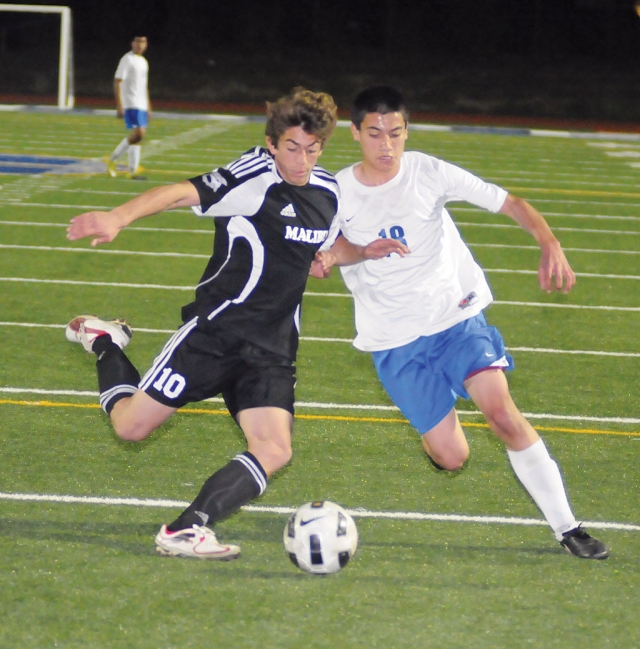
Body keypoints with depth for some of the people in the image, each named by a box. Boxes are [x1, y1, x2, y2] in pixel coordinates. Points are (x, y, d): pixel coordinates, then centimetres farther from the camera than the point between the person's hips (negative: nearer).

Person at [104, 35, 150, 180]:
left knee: (138, 136, 5)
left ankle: (132, 170, 8)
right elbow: (117, 82, -11)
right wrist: (119, 105, -18)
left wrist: (148, 107, 24)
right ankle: (112, 159, -7)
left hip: (142, 105, 8)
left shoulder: (143, 61, 19)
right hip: (131, 103, -8)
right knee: (138, 133, -18)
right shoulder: (127, 60, -7)